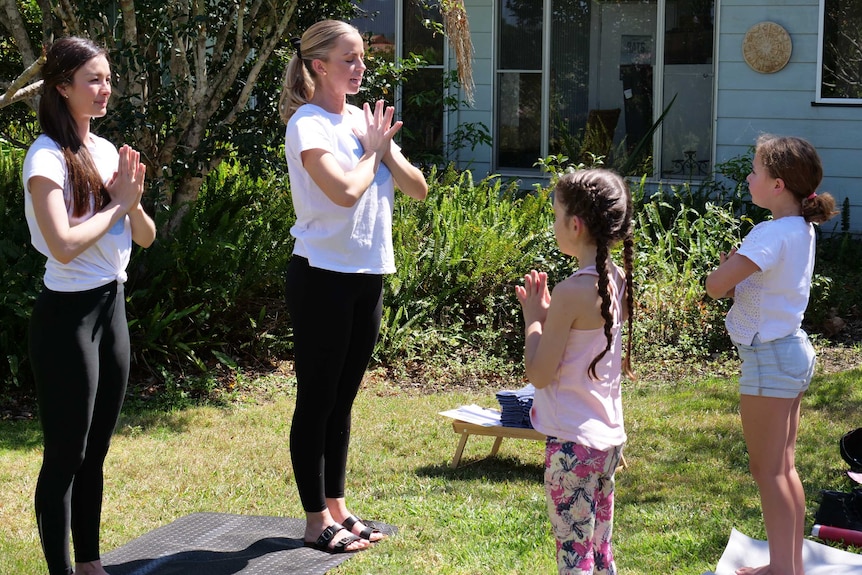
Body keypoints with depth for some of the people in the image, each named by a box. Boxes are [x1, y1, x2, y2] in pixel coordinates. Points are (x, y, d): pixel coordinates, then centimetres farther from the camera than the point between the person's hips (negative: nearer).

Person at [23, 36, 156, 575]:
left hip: (112, 306, 8)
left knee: (96, 451, 15)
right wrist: (117, 205, -12)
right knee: (66, 455, -2)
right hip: (68, 313, -8)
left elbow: (146, 237, 11)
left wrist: (132, 200, -9)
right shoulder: (49, 157, -14)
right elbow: (63, 244, -24)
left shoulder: (107, 151, 9)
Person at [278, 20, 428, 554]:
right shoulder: (308, 124, -12)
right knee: (317, 400, 2)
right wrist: (373, 151, -9)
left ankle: (336, 508, 24)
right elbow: (345, 191, -26)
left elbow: (418, 188, 8)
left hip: (368, 275, 7)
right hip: (324, 276, -7)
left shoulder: (365, 120, 10)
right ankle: (316, 520, 9)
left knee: (342, 399, 14)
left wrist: (386, 148, -8)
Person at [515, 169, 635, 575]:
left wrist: (533, 318, -4)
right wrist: (548, 313, 10)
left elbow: (539, 373, -16)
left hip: (572, 442, -9)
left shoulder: (572, 291, -20)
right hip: (608, 438, 9)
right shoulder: (617, 281, 5)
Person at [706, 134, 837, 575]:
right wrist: (736, 274, -6)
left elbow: (715, 286, -26)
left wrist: (727, 265, -5)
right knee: (784, 467, 15)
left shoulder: (772, 235, -22)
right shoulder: (801, 229, 7)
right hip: (794, 350, 9)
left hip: (769, 356, -9)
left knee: (768, 470, -1)